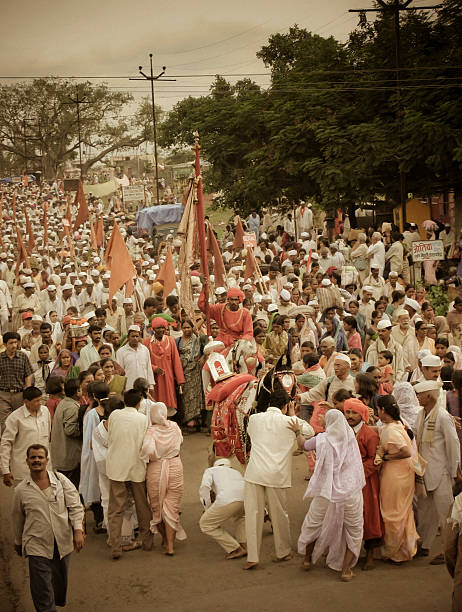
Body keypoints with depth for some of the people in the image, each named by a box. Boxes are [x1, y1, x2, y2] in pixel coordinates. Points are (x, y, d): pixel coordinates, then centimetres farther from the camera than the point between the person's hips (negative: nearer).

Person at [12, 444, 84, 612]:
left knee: (60, 583, 14)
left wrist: (78, 531, -11)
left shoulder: (61, 480, 0)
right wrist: (18, 542, 21)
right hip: (37, 546, -2)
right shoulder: (21, 490, 0)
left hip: (63, 543, 2)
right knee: (42, 591, -8)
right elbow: (18, 518, 13)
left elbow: (75, 507, 1)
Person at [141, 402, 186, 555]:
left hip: (156, 469, -2)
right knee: (171, 507, 7)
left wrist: (148, 457, -11)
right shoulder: (174, 427, -3)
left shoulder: (151, 431, -16)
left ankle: (165, 539, 33)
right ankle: (170, 545, 2)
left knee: (157, 507, 17)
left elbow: (149, 449, -30)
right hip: (175, 467, 2)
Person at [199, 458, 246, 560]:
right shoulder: (236, 472, 42)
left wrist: (208, 510, 14)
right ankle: (244, 545, 27)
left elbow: (205, 486, 7)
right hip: (248, 496, 6)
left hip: (228, 499, -6)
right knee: (239, 515, 40)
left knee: (205, 524, 14)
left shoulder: (210, 470, 29)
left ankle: (235, 550, 11)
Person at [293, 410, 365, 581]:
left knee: (312, 525, 21)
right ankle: (346, 569, 11)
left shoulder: (322, 439, -4)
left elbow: (303, 445, 13)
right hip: (350, 493, 0)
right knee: (354, 531, 16)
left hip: (326, 493, 0)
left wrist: (297, 432, 32)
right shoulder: (351, 438, -3)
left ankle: (307, 559, 39)